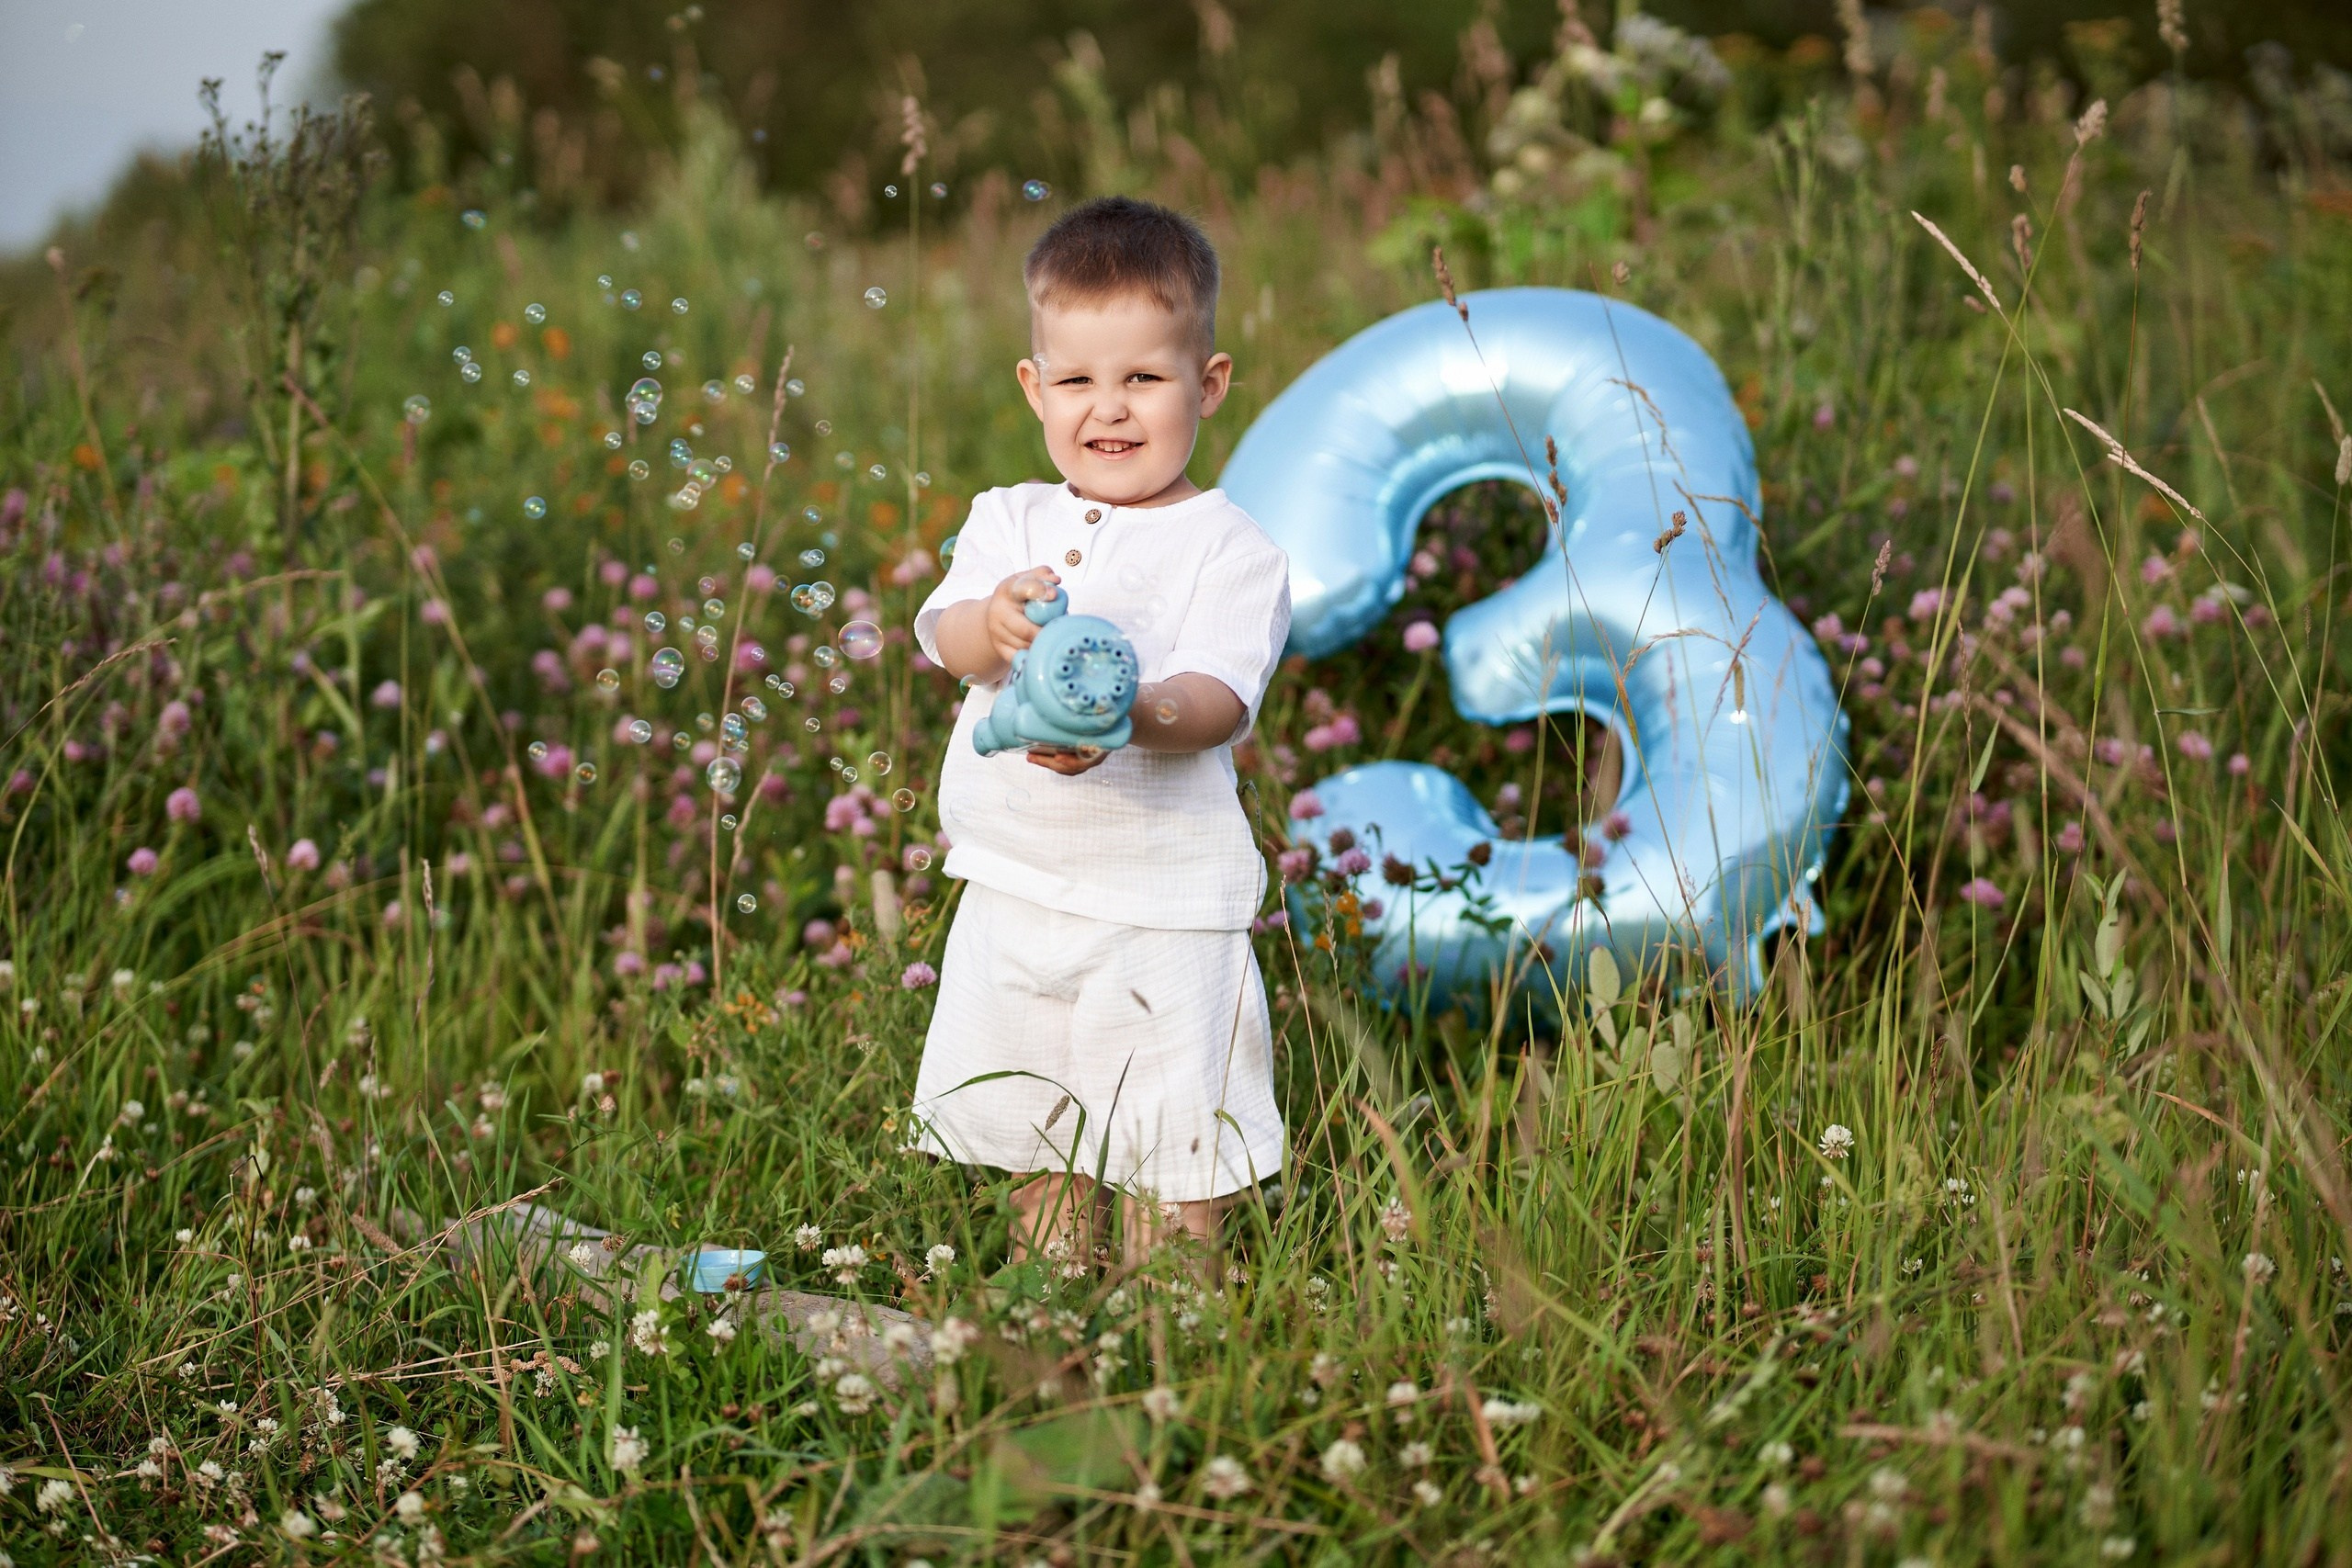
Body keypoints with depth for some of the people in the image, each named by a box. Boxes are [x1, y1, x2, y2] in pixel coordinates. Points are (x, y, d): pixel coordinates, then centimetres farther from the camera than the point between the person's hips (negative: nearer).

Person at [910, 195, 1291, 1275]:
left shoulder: (1226, 548, -5)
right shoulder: (1011, 522, 9)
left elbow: (1218, 696, -17)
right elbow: (945, 637, -7)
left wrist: (1135, 715, -40)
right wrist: (993, 624, -32)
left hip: (1163, 907, -4)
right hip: (1014, 889, 5)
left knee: (1166, 1163, -1)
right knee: (1036, 1145, 16)